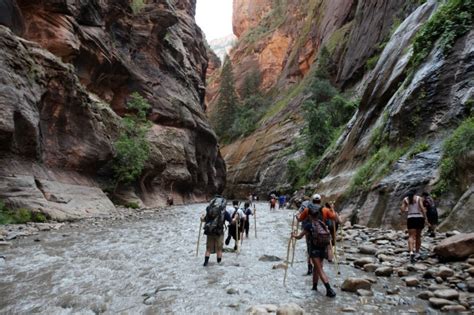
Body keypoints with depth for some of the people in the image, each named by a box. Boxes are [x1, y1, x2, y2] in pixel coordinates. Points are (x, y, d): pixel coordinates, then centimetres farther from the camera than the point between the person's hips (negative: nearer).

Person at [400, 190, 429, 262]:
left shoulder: (405, 199, 7)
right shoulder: (419, 198, 5)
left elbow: (402, 210, -1)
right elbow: (422, 208, -9)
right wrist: (425, 218, -7)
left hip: (410, 218, -1)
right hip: (419, 218, 1)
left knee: (411, 236, -6)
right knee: (418, 236, 15)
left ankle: (411, 252, -27)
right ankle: (417, 253, 21)